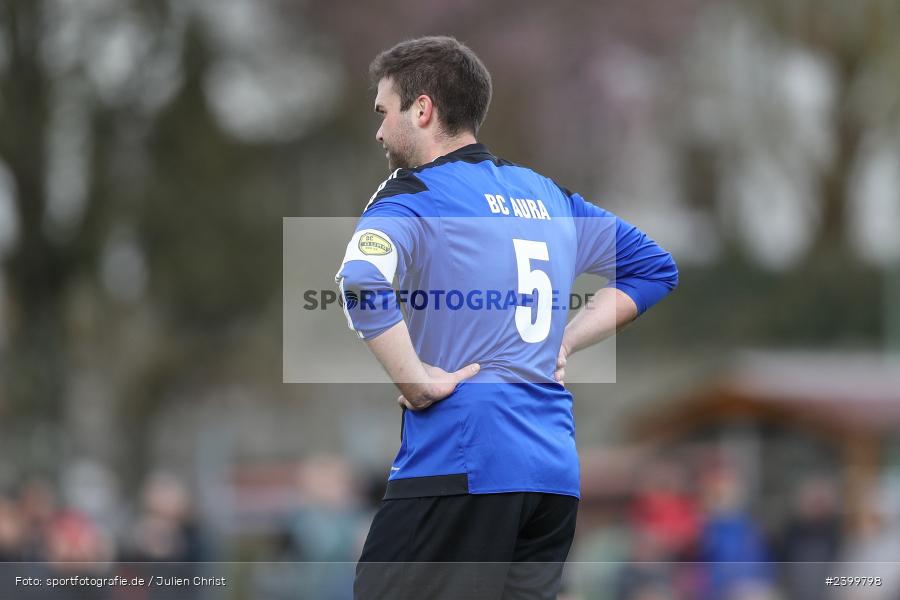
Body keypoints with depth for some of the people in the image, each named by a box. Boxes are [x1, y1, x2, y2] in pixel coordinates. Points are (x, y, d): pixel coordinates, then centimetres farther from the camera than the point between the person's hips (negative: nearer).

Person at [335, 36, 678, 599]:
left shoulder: (414, 195, -3)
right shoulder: (549, 197, 18)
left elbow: (362, 282, -24)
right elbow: (655, 267, 29)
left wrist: (415, 381, -14)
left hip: (460, 464, -7)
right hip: (559, 474, 7)